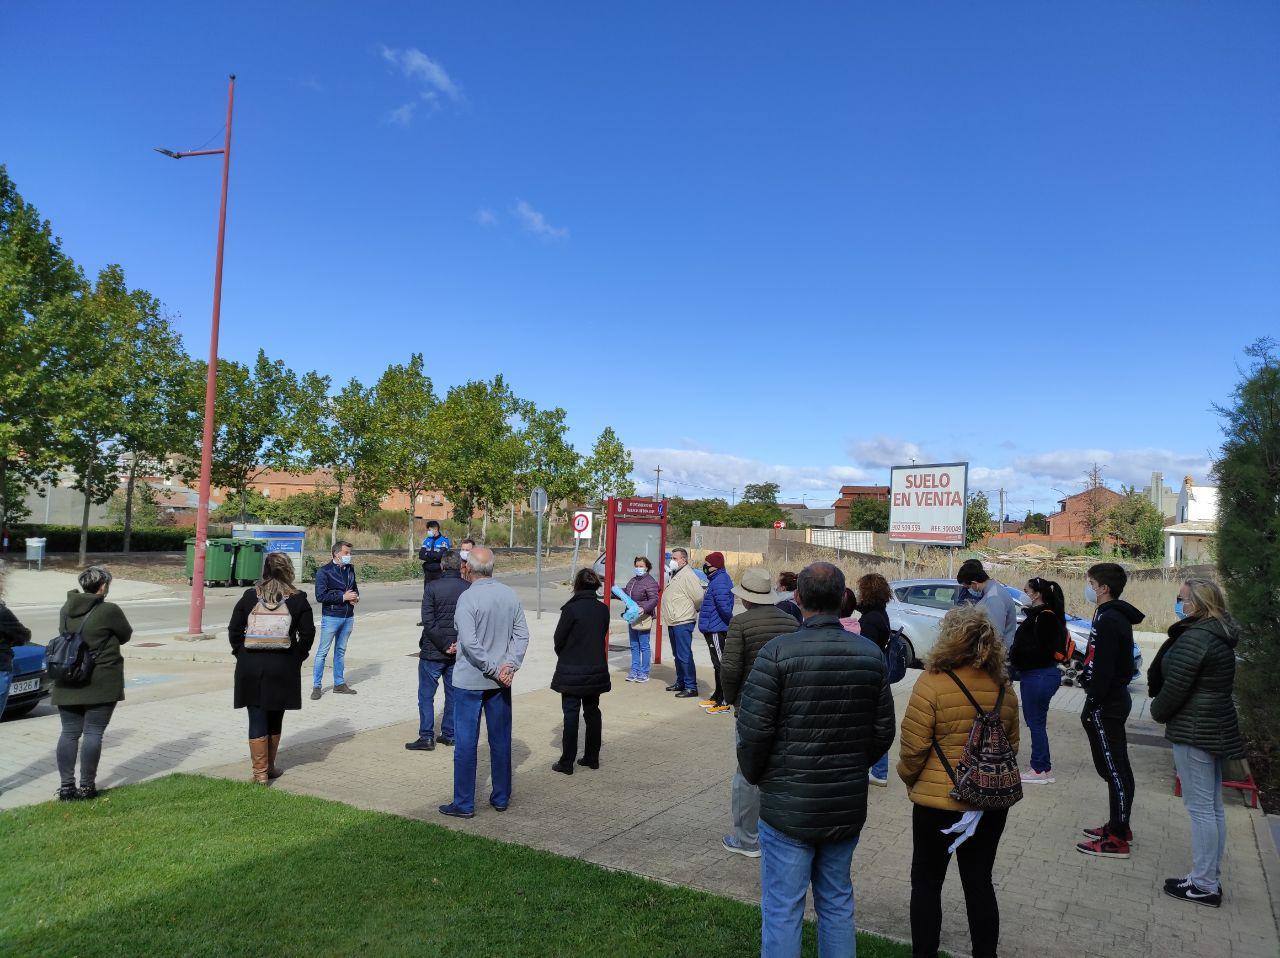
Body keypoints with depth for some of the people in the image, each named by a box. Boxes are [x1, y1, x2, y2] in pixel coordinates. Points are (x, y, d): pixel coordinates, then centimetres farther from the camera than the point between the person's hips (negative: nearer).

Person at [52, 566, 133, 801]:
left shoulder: (67, 608, 5)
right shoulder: (109, 611, -13)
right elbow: (125, 635, 0)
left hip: (67, 683, 6)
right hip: (101, 683, -5)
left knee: (69, 733, 11)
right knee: (93, 733, 2)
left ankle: (66, 786, 12)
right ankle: (86, 786, 6)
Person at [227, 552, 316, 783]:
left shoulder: (249, 596, 0)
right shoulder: (298, 599, -3)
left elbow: (234, 630, 1)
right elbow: (308, 633, -5)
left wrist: (241, 654, 11)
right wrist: (297, 658, 6)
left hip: (251, 666, 0)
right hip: (283, 667, 0)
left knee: (257, 718, 6)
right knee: (275, 719, 14)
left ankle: (260, 772, 7)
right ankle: (269, 768, 25)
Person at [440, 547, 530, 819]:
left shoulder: (468, 598, -16)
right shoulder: (510, 595, 1)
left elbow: (470, 643, -22)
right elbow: (522, 635, 0)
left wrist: (494, 670, -15)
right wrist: (510, 665, -6)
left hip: (470, 681, -5)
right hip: (501, 683, 5)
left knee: (466, 743, 5)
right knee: (501, 740, 14)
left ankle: (464, 804, 12)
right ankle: (501, 797, 24)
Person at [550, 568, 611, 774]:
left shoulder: (571, 609, -17)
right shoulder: (603, 610, -2)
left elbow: (559, 639, -10)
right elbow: (602, 636, 4)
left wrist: (564, 657, 10)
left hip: (571, 673, -4)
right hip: (596, 672, 4)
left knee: (571, 715, 3)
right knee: (592, 712, 15)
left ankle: (567, 762, 8)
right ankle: (592, 757, 23)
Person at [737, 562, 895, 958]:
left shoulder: (777, 653, -17)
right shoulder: (871, 654, -2)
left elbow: (754, 730, -16)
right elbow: (883, 731, 5)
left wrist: (754, 775, 3)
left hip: (788, 806, -4)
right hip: (848, 806, 5)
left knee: (782, 909, 9)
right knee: (837, 902, 22)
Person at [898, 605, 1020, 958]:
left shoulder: (932, 684, -19)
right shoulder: (1004, 688, -1)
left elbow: (913, 747, -16)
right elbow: (1011, 744, 11)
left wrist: (909, 778, 3)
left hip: (939, 799, -5)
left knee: (926, 882, 12)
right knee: (979, 882, 17)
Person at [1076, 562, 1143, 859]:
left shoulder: (1108, 620, -20)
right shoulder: (1117, 616, 12)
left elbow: (1103, 670, -23)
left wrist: (1091, 706, -20)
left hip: (1105, 704, -10)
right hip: (1116, 699, 10)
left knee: (1113, 769, -4)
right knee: (1117, 768, 17)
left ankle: (1117, 839, 2)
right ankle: (1119, 826, 28)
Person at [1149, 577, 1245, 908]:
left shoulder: (1194, 638, -20)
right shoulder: (1220, 637, 10)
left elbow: (1175, 686, -20)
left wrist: (1158, 711, -2)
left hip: (1194, 731, -10)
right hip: (1219, 728, 10)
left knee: (1200, 808, -2)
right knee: (1213, 806, 15)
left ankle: (1203, 885, 5)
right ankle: (1211, 878, 26)